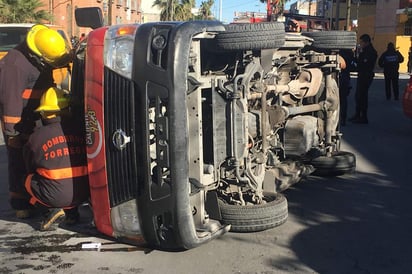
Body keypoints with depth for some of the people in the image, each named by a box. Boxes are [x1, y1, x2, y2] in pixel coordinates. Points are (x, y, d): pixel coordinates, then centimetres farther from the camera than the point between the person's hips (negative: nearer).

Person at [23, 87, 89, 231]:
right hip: (83, 195, 3)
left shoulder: (36, 137, -5)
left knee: (29, 180, 25)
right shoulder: (80, 131, 0)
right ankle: (71, 211, 15)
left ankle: (54, 209, 5)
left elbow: (30, 168, 12)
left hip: (55, 197, -2)